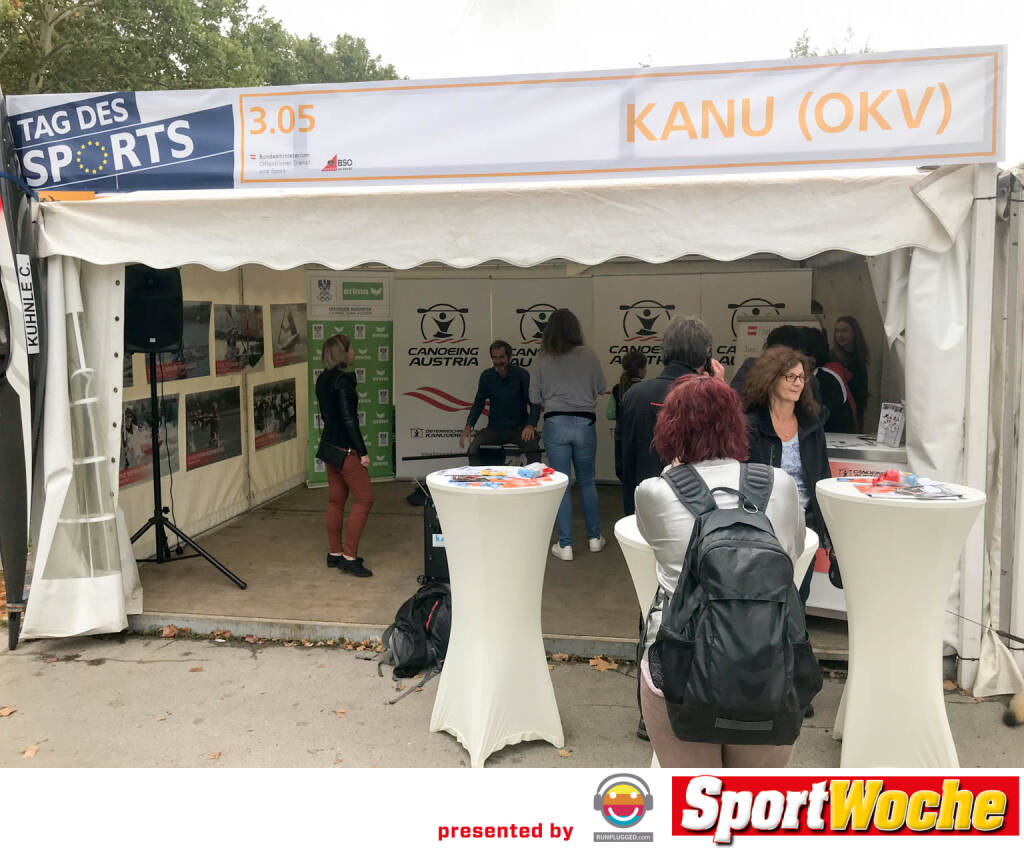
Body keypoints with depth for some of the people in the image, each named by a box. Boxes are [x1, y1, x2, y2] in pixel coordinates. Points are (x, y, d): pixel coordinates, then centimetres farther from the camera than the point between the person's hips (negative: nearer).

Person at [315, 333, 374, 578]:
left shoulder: (323, 379, 10)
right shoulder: (343, 380, -19)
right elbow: (348, 418, -22)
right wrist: (363, 452, -17)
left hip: (330, 446, 9)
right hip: (345, 449, -9)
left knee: (336, 500, 15)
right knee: (365, 499, -3)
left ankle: (335, 553, 23)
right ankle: (349, 557, -2)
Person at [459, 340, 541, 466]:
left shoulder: (522, 374, -7)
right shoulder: (486, 376, 2)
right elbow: (478, 403, 10)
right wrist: (468, 426, -4)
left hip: (519, 428, -2)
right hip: (494, 428, 2)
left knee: (534, 449, -30)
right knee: (473, 448, -22)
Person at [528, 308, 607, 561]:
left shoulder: (542, 359, -2)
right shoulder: (587, 355, -2)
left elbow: (535, 396, 3)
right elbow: (600, 387, 7)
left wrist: (531, 424, 20)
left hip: (555, 423, -1)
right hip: (585, 422, 1)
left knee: (560, 484, 5)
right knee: (587, 482, 16)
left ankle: (565, 545, 6)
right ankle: (595, 537, 24)